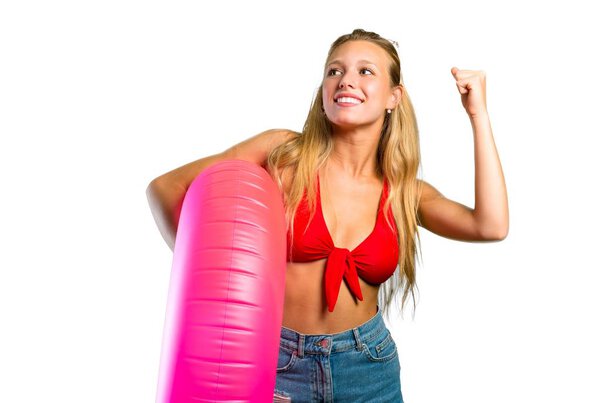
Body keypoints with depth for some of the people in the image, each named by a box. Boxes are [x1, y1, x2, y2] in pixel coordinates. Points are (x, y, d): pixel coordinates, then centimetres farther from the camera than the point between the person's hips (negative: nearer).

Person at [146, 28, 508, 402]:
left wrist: (479, 114, -11)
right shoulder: (284, 152, -10)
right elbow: (166, 188, -7)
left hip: (367, 363, 3)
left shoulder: (405, 192, -1)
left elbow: (491, 225, -17)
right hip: (276, 363, -2)